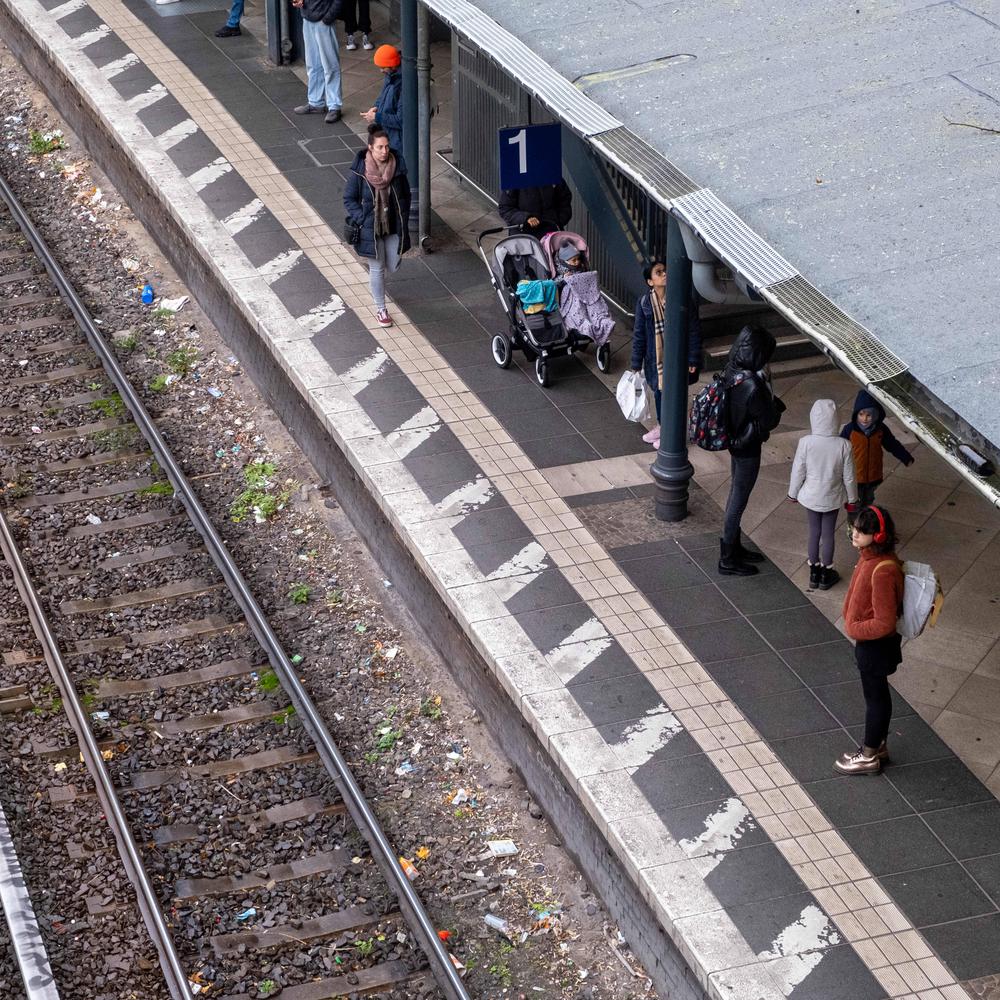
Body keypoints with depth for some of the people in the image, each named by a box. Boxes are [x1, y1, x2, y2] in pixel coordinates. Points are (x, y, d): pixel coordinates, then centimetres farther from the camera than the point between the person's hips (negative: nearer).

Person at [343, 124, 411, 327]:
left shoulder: (397, 166, -9)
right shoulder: (359, 171, -18)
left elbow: (405, 195, 5)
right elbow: (349, 199, -7)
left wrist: (403, 221, 0)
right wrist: (363, 220, -16)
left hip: (393, 227, 3)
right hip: (371, 227, -3)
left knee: (393, 265, 9)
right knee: (377, 269, 7)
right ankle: (380, 309, 24)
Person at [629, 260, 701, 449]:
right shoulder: (644, 303, -9)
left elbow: (694, 331, -9)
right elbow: (638, 334, -1)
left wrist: (693, 360, -8)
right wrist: (636, 364, 3)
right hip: (655, 358, 3)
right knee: (659, 391, 19)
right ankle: (661, 426, 40)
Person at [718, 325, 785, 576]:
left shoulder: (731, 372, -8)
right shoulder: (752, 387, -34)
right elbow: (769, 421, -22)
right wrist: (775, 403, -5)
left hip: (734, 440, 8)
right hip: (747, 448, -8)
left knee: (736, 493, 24)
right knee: (739, 500, 7)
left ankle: (734, 548, 41)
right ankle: (728, 560, 22)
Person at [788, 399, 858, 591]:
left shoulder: (806, 443, -22)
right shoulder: (844, 446, -20)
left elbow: (798, 471, -10)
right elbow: (849, 477, -10)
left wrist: (793, 493, 7)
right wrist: (852, 499, 7)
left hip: (811, 496, 0)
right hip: (832, 498, 0)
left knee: (814, 532, 18)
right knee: (828, 534, 15)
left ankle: (814, 572, 30)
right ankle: (826, 574, 28)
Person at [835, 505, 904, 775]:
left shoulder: (883, 571, -34)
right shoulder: (871, 556, -5)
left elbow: (884, 623, -30)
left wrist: (854, 629, -18)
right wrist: (853, 622, 12)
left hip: (875, 644, -9)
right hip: (870, 640, 9)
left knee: (875, 696, 9)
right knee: (878, 693, 23)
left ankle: (868, 757, 27)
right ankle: (878, 745, 41)